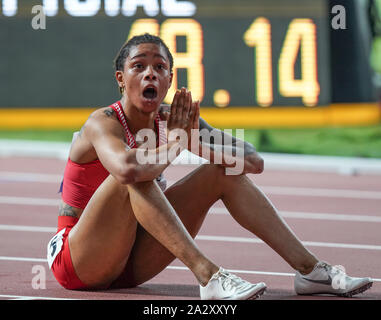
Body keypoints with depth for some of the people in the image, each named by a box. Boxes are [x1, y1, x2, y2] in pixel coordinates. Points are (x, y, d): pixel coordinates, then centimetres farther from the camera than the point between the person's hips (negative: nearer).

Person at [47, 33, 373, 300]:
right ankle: (208, 276, -42)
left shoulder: (173, 120, 0)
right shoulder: (104, 122, -19)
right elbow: (128, 168, -44)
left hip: (130, 263, 7)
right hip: (76, 262, -7)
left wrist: (198, 145, -20)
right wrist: (174, 146, -25)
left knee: (224, 173, -1)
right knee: (135, 175, -33)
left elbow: (253, 161, -3)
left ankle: (309, 269, -6)